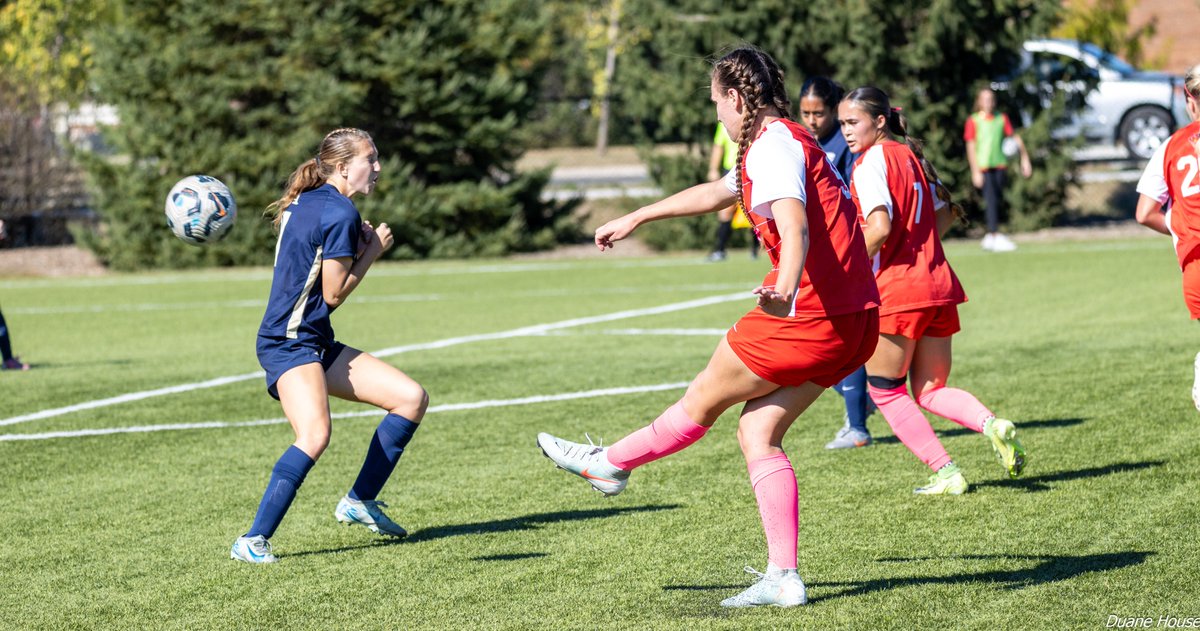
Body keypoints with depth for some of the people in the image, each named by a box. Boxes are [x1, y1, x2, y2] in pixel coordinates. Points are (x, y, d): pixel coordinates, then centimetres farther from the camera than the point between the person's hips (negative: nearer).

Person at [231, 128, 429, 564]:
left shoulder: (306, 202, 14)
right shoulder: (339, 213, -15)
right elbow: (333, 295, -12)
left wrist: (359, 247, 6)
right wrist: (372, 252, -3)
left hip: (317, 343, 10)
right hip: (289, 344, -10)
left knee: (411, 397, 7)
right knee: (315, 434, -33)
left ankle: (360, 501, 14)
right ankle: (253, 541, -26)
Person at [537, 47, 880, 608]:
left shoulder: (773, 146, -12)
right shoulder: (781, 144, 21)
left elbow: (795, 229, -30)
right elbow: (715, 193, 38)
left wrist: (785, 290, -48)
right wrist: (636, 218, 47)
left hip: (808, 312, -9)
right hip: (850, 320, 9)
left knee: (705, 398, 10)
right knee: (758, 431, 9)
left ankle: (609, 464, 30)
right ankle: (783, 578, 3)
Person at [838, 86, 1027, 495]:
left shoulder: (871, 162, -10)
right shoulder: (911, 156, 15)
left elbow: (879, 227, -22)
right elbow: (945, 212, 25)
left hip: (896, 290, -8)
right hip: (939, 284, 8)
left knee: (884, 388, 8)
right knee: (931, 392, 13)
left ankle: (945, 473, 2)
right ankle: (992, 425, -15)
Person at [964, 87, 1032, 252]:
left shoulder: (1002, 118, 9)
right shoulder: (973, 121, -1)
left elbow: (1015, 138, 14)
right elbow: (971, 147, -4)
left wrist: (1025, 159, 8)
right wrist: (975, 172, -10)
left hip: (1000, 164, 4)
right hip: (983, 166, -4)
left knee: (998, 201, 6)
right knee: (991, 200, -15)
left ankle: (990, 237, 18)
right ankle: (996, 237, -20)